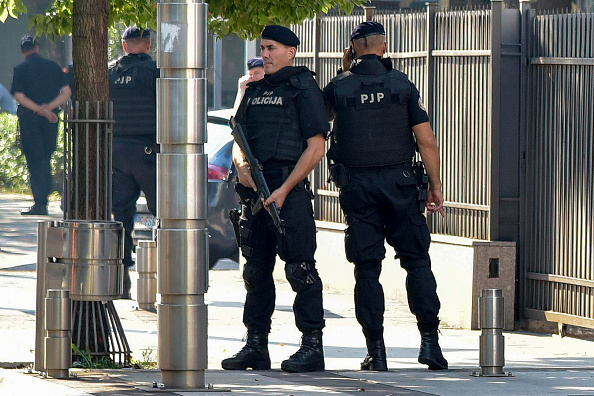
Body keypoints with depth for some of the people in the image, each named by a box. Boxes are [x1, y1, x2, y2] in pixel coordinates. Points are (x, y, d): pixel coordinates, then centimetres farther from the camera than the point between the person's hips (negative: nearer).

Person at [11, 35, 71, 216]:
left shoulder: (20, 70, -4)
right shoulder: (53, 66, 5)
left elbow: (19, 96, -14)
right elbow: (66, 92, -1)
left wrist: (40, 110, -13)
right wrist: (49, 107, -8)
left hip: (30, 119, -3)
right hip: (51, 120, 3)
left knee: (35, 161, -1)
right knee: (46, 159, 15)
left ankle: (40, 204, -7)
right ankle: (43, 200, 15)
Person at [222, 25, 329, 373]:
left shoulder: (303, 89, -3)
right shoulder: (254, 90, 18)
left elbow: (316, 148, -8)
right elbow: (239, 139, 22)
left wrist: (285, 190, -14)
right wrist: (241, 166, -1)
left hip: (290, 190, -7)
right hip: (255, 189, 7)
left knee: (299, 268, -9)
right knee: (256, 270, 10)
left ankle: (313, 345, -7)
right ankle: (256, 347, 15)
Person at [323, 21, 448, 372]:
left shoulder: (340, 87, -1)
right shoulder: (402, 85, -1)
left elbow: (327, 110, 23)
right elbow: (426, 140, -4)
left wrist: (345, 71, 22)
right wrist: (436, 186, 2)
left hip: (356, 186, 0)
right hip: (399, 183, 0)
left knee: (367, 268, 4)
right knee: (416, 259, 8)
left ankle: (376, 351, 1)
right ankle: (429, 339, -3)